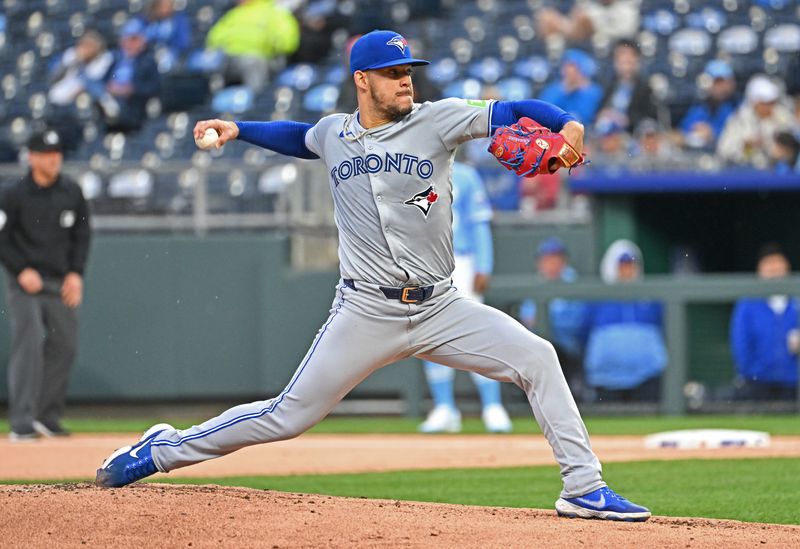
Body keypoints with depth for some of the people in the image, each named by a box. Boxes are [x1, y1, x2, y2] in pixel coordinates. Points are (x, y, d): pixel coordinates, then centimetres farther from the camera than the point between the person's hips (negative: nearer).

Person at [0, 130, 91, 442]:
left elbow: (82, 235, 12)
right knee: (28, 346, -14)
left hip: (61, 284, 5)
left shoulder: (72, 193, 6)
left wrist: (76, 273, 0)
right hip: (26, 284, -5)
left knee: (64, 346, 6)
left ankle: (47, 417, 18)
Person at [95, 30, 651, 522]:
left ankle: (584, 488, -9)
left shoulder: (437, 120, -1)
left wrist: (569, 125, -29)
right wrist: (237, 129, 24)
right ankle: (163, 450, 15)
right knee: (288, 417, -1)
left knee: (536, 357, -16)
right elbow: (299, 136, 32)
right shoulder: (334, 133, 7)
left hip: (440, 307, 1)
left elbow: (511, 112, -12)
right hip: (366, 313, 0)